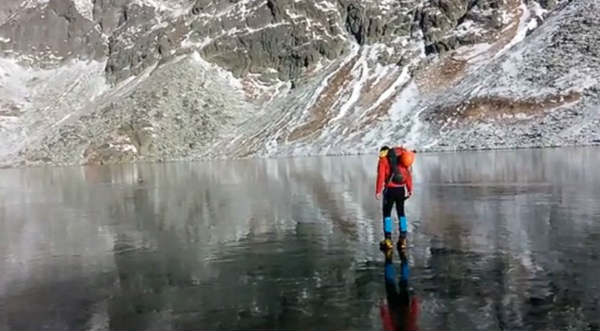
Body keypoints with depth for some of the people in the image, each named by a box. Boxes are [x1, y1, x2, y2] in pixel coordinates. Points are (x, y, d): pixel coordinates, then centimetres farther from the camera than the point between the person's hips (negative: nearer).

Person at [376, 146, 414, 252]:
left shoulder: (383, 160, -1)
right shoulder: (401, 158, 13)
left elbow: (381, 176, -11)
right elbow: (408, 174, 7)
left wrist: (378, 191, -11)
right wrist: (410, 189, 9)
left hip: (390, 189, -4)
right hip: (401, 189, 4)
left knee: (387, 214, 5)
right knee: (401, 213, 14)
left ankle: (388, 240, 1)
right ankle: (403, 239, 15)